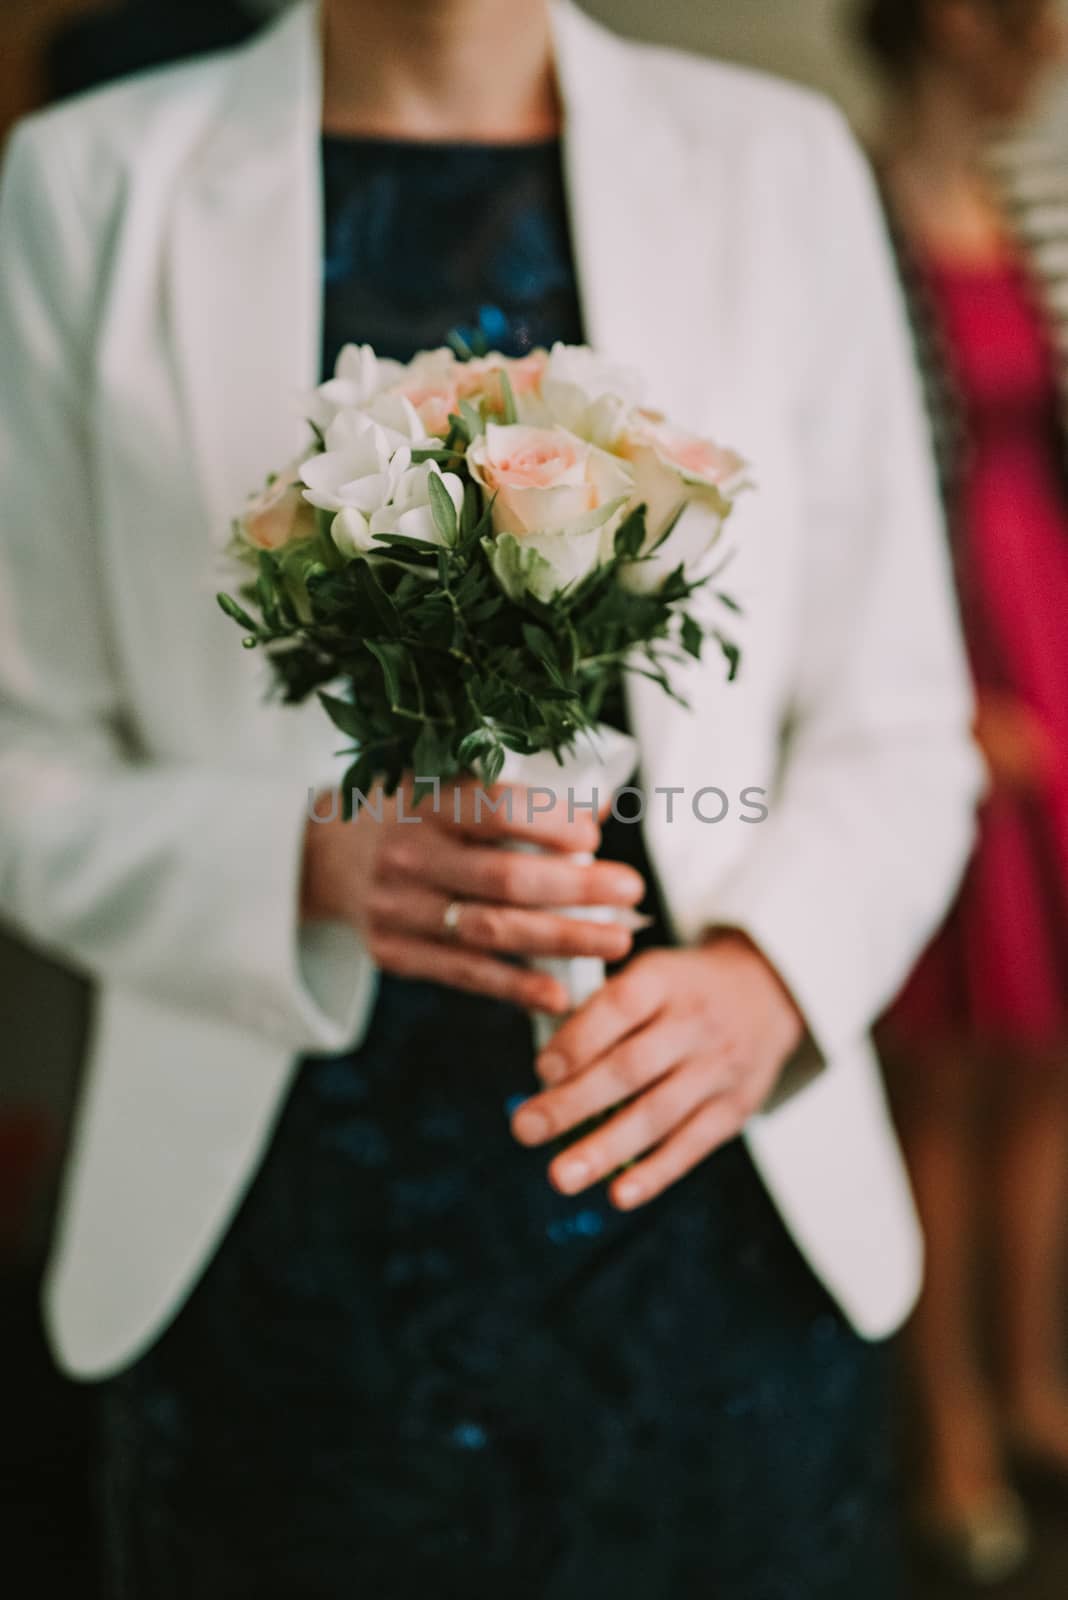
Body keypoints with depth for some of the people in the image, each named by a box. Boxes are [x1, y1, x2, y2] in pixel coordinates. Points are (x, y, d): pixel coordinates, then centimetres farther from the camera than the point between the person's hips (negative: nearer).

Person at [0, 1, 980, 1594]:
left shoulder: (780, 166, 2)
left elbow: (896, 738, 4)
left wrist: (770, 976, -16)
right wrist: (309, 866, -20)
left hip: (715, 1230, 1)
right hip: (276, 1259, 0)